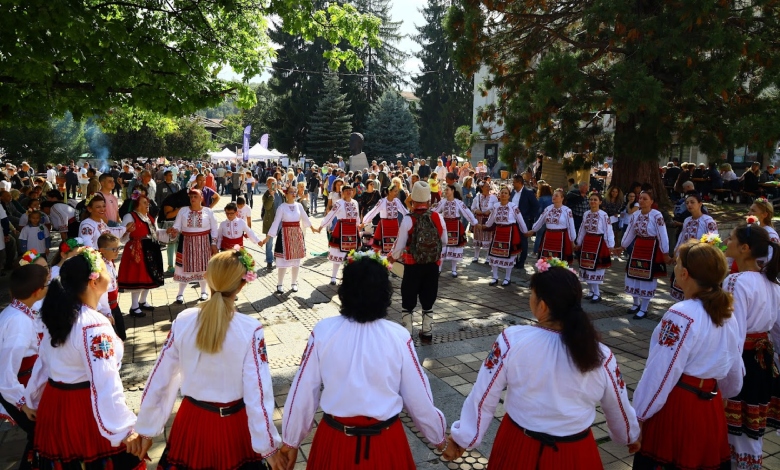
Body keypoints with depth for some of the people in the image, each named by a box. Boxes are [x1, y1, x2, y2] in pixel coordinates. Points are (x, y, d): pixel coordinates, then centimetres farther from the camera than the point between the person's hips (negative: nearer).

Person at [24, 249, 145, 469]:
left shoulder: (57, 314, 2)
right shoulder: (94, 326, -25)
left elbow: (43, 362, 13)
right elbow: (105, 385, -28)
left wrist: (33, 401, 26)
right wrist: (125, 429, -27)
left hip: (54, 404, 9)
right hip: (85, 407, -9)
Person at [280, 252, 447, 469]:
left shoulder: (323, 332, -16)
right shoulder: (398, 337, -17)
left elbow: (303, 393, -7)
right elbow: (418, 397, -8)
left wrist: (291, 440, 9)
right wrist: (438, 435, 11)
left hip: (335, 438, 1)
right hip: (385, 441, -1)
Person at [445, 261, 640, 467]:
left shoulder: (512, 341, -22)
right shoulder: (601, 357, -16)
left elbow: (483, 398, -13)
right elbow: (618, 407, 2)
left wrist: (462, 438, 3)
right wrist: (631, 436, 24)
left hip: (519, 446, 0)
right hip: (574, 454, 1)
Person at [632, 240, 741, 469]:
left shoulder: (681, 315, -23)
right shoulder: (726, 314, 2)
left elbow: (661, 372, -20)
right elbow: (734, 367, 13)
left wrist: (638, 415, -9)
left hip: (676, 406, -8)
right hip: (711, 408, 8)